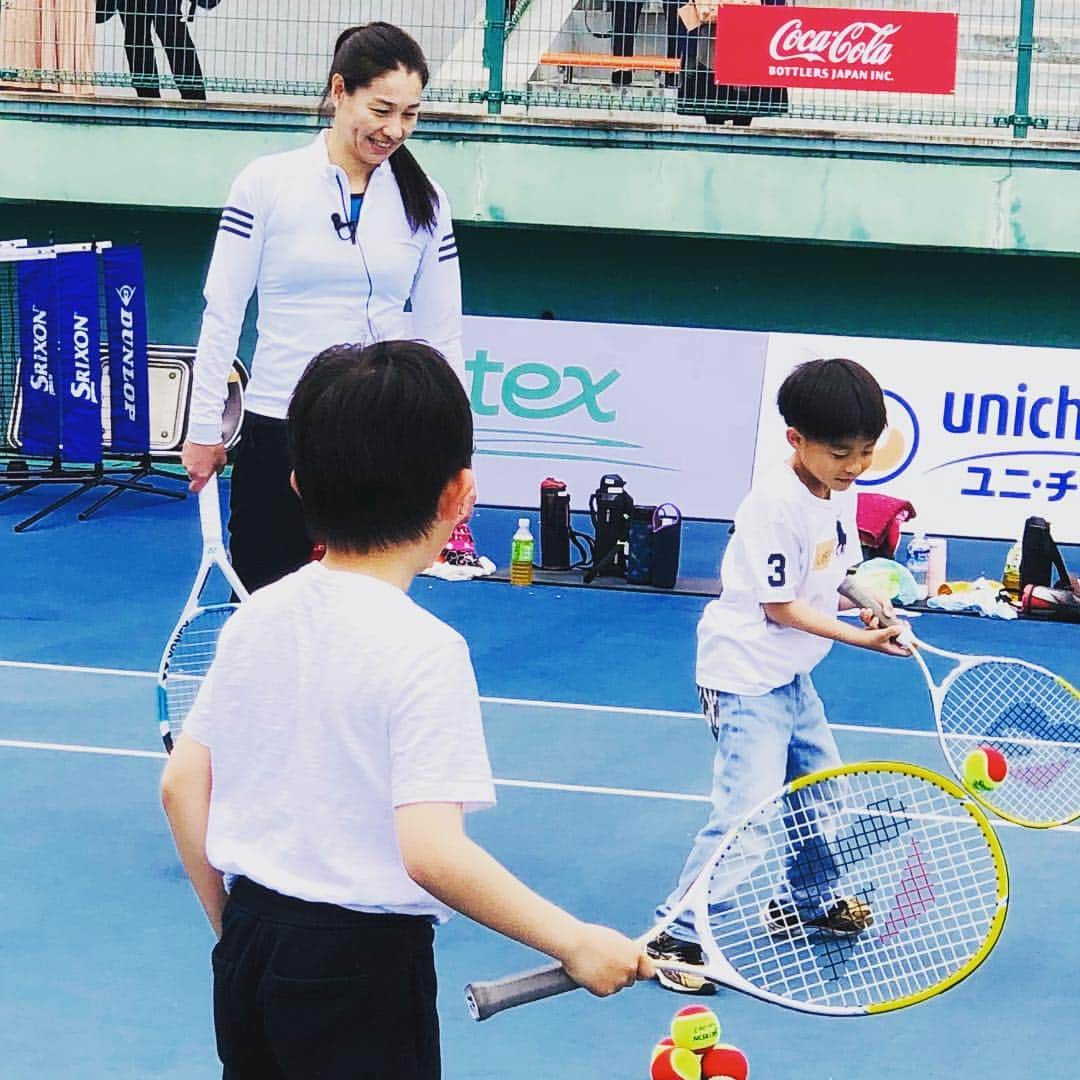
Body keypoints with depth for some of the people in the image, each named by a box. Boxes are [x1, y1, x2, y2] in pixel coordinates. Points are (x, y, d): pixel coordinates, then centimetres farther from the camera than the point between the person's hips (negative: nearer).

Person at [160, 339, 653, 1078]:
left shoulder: (257, 617, 1)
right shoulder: (424, 651, -19)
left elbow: (182, 786, 6)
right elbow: (432, 852, -26)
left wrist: (235, 929, 17)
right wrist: (576, 943, -19)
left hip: (249, 945, 6)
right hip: (361, 966, -6)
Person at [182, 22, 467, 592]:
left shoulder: (424, 201, 5)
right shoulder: (267, 182, -3)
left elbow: (442, 335, 9)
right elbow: (222, 314, 1)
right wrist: (204, 428, 1)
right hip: (277, 434, -1)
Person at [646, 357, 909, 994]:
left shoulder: (842, 493, 1)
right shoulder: (776, 505, -25)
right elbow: (782, 607, -21)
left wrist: (871, 604, -7)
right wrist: (863, 638, -21)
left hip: (792, 676, 9)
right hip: (746, 677, -9)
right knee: (749, 810, -15)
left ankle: (803, 904, 41)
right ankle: (677, 935, -7)